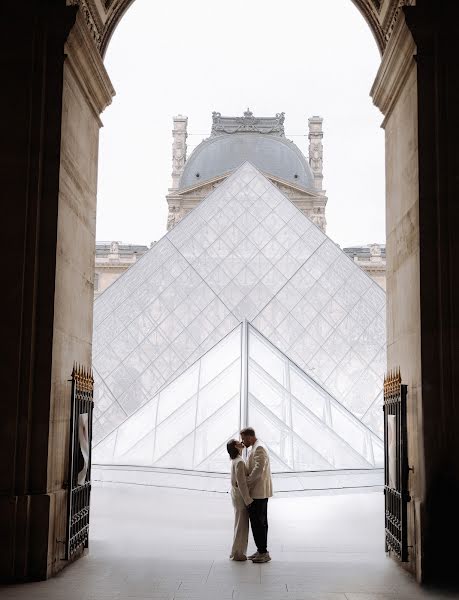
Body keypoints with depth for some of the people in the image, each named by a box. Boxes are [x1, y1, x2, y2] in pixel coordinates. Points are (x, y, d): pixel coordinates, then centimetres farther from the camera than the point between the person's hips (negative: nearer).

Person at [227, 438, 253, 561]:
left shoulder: (235, 460, 9)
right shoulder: (239, 462, -20)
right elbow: (241, 483, -22)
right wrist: (248, 500, -18)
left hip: (236, 495, 9)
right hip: (240, 496, -9)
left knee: (240, 525, 16)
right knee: (241, 525, -1)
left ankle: (237, 552, 22)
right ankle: (237, 553, 5)